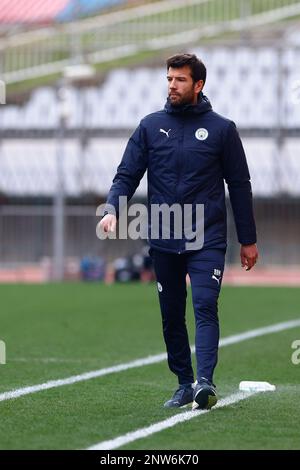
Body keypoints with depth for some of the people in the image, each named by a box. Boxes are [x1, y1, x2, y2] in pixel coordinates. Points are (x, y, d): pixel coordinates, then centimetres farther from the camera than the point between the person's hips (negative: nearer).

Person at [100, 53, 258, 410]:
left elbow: (239, 185, 6)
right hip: (163, 242, 3)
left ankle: (205, 381, -26)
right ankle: (184, 384, 17)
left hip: (207, 241, -3)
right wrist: (112, 210, -14)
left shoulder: (221, 129, 2)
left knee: (205, 307, -16)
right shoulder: (151, 126, 7)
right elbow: (127, 175, 6)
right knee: (172, 317, 7)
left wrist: (248, 240, 6)